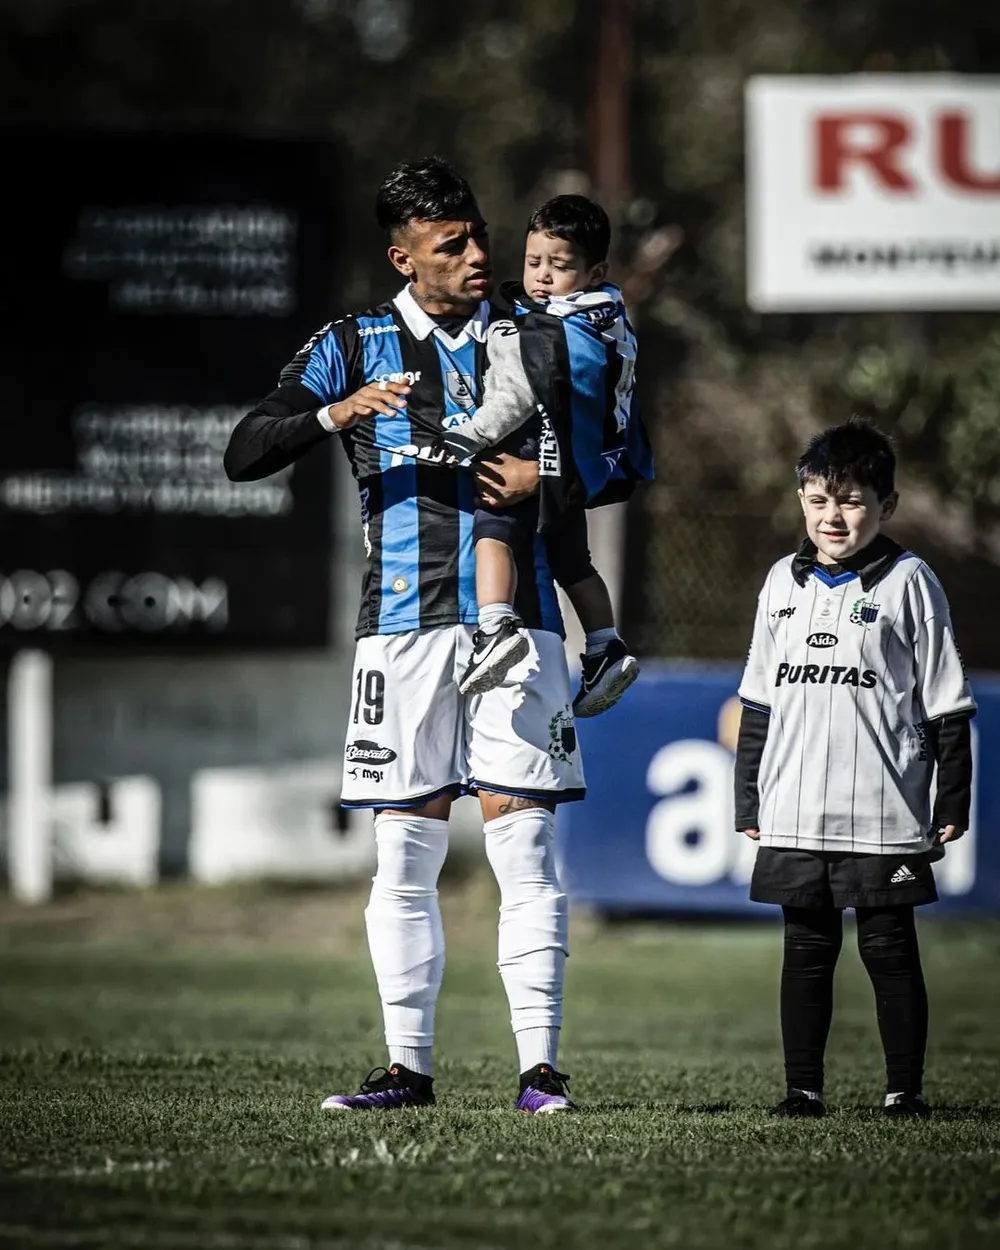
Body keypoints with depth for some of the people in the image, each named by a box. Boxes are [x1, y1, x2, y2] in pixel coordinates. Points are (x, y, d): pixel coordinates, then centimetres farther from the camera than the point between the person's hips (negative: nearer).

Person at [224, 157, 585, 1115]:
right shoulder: (353, 347, 6)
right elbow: (244, 453, -2)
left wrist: (549, 475, -6)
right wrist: (339, 412, -18)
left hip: (516, 620, 0)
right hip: (404, 622, 0)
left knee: (521, 843, -6)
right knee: (403, 855, 2)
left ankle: (539, 1066, -6)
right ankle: (408, 1065, 9)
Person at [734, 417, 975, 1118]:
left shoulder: (907, 582, -1)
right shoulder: (785, 583, 11)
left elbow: (947, 706, 0)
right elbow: (759, 703, 16)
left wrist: (952, 806, -3)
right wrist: (749, 805, 14)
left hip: (884, 817, -4)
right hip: (795, 818, 4)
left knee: (890, 949, -1)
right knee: (807, 949, 7)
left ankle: (905, 1089, 6)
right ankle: (804, 1089, 12)